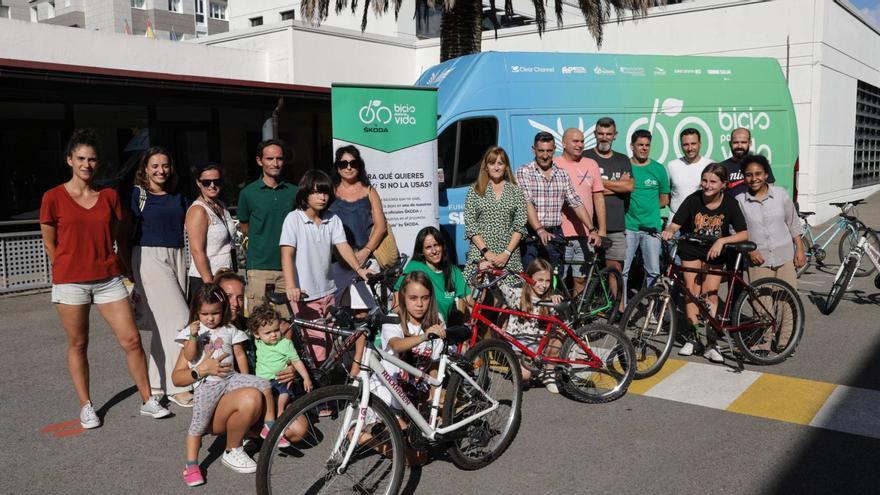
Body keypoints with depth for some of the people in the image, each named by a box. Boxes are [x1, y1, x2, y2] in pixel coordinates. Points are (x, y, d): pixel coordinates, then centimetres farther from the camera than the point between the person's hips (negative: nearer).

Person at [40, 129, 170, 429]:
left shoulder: (109, 196, 6)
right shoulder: (53, 198, -3)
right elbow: (49, 244, 5)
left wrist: (100, 264, 13)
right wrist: (69, 270, 9)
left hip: (108, 278, 2)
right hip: (70, 281, -2)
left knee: (131, 340, -1)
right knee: (78, 345, 8)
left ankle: (147, 401, 11)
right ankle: (86, 406, 23)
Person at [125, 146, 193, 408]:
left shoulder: (179, 197, 14)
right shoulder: (137, 194, 0)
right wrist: (127, 267, -2)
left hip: (177, 256, 5)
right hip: (149, 257, -5)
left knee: (163, 324, 9)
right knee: (178, 318, -12)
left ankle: (156, 382, 20)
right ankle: (177, 386, -6)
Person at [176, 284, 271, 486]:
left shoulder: (230, 330, 10)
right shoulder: (192, 331, 4)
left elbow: (240, 355, 12)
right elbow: (190, 357, -7)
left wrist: (246, 381, 9)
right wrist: (193, 336, -21)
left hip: (230, 378, 3)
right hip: (207, 384, -3)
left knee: (264, 385, -12)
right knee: (199, 424, -9)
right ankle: (191, 465, 1)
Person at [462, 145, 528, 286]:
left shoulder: (516, 191, 10)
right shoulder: (475, 190, 8)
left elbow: (520, 226, 4)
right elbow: (470, 225, 2)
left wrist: (507, 253, -8)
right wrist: (486, 251, -9)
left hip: (509, 256, 1)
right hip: (480, 253, -1)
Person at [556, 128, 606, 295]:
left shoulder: (591, 164, 10)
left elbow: (599, 197, 10)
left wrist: (602, 229, 5)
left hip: (585, 235, 3)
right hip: (559, 234, -3)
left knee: (581, 279, 9)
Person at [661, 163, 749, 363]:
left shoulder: (730, 203, -17)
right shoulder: (693, 200, -18)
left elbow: (744, 234, -21)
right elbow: (675, 224, -20)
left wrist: (722, 241, -35)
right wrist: (669, 231, -42)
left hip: (714, 253, 0)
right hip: (691, 251, 0)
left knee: (710, 294, -5)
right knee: (692, 292, 0)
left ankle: (711, 343, 0)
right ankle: (692, 337, 12)